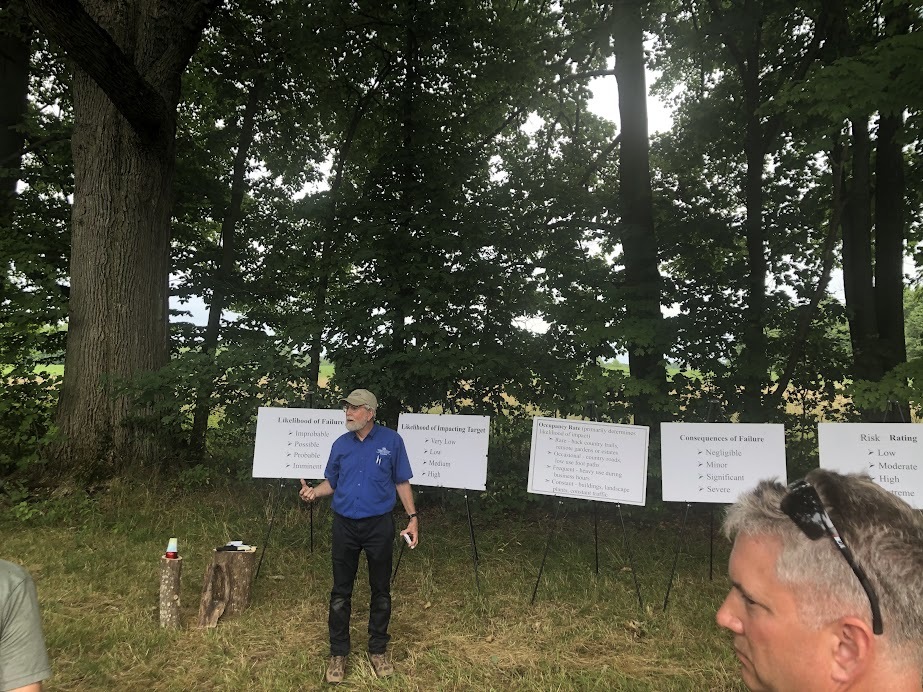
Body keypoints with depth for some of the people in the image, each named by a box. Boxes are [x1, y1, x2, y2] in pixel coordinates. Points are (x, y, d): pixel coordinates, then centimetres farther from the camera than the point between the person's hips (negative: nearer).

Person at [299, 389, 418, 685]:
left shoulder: (391, 441, -6)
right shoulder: (340, 444, 2)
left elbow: (401, 482, -1)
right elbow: (331, 482, 9)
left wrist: (413, 517, -6)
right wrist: (313, 492, -12)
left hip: (379, 525, -2)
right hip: (345, 526, 2)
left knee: (381, 591, 11)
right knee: (340, 592, 9)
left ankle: (378, 650, 27)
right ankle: (338, 653, 23)